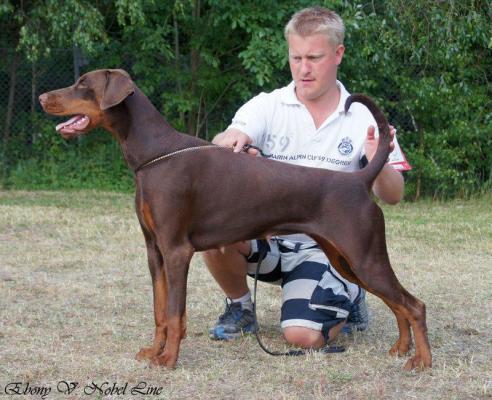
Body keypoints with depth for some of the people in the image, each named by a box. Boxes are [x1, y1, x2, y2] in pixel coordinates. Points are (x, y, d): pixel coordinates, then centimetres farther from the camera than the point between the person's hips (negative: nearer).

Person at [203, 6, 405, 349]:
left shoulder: (362, 120, 0)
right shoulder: (267, 106, 0)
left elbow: (393, 197, -4)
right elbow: (220, 149, -19)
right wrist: (229, 141, -44)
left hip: (325, 248, -1)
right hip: (268, 237, 1)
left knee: (304, 336, -22)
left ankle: (347, 298, 16)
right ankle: (240, 307, 3)